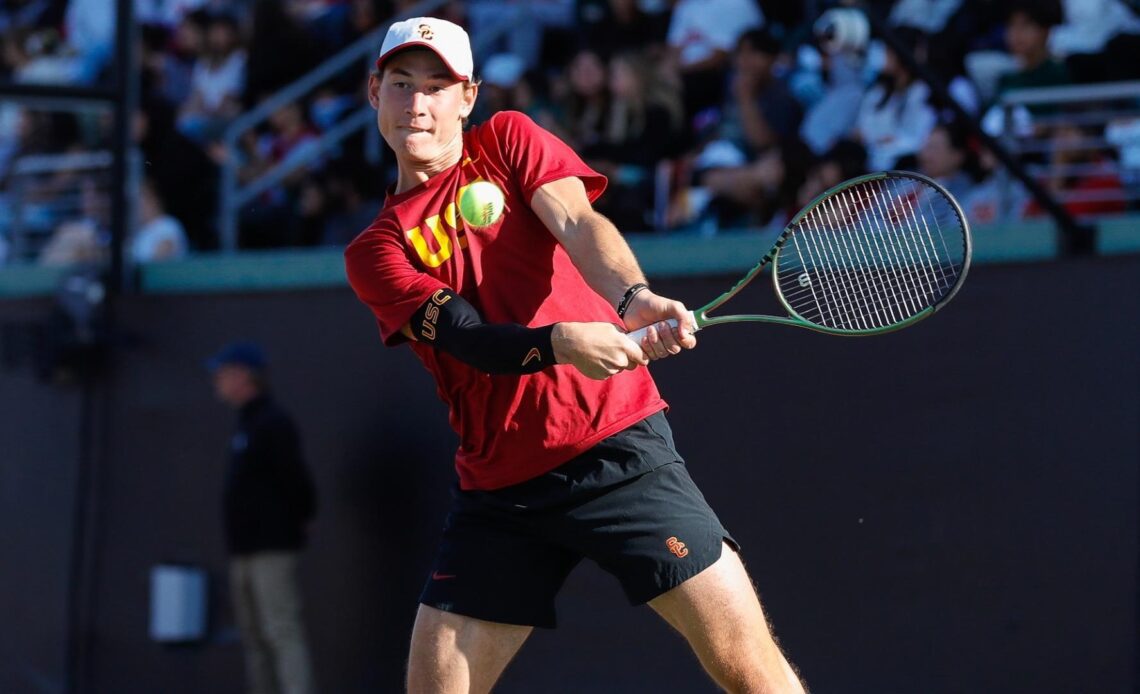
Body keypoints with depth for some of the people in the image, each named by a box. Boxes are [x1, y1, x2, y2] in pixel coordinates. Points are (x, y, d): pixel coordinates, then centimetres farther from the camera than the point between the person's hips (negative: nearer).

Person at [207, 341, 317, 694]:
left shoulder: (273, 423, -12)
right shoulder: (247, 423, 18)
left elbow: (295, 480, -17)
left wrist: (297, 518, -7)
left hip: (271, 549, -10)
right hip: (245, 549, 10)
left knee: (282, 632, -14)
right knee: (254, 639, 11)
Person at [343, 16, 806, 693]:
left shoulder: (509, 141, 9)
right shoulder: (375, 251, 8)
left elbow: (578, 223, -11)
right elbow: (463, 333, -9)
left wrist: (634, 298, -33)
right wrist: (560, 343, -31)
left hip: (616, 444, -2)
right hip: (497, 486, 2)